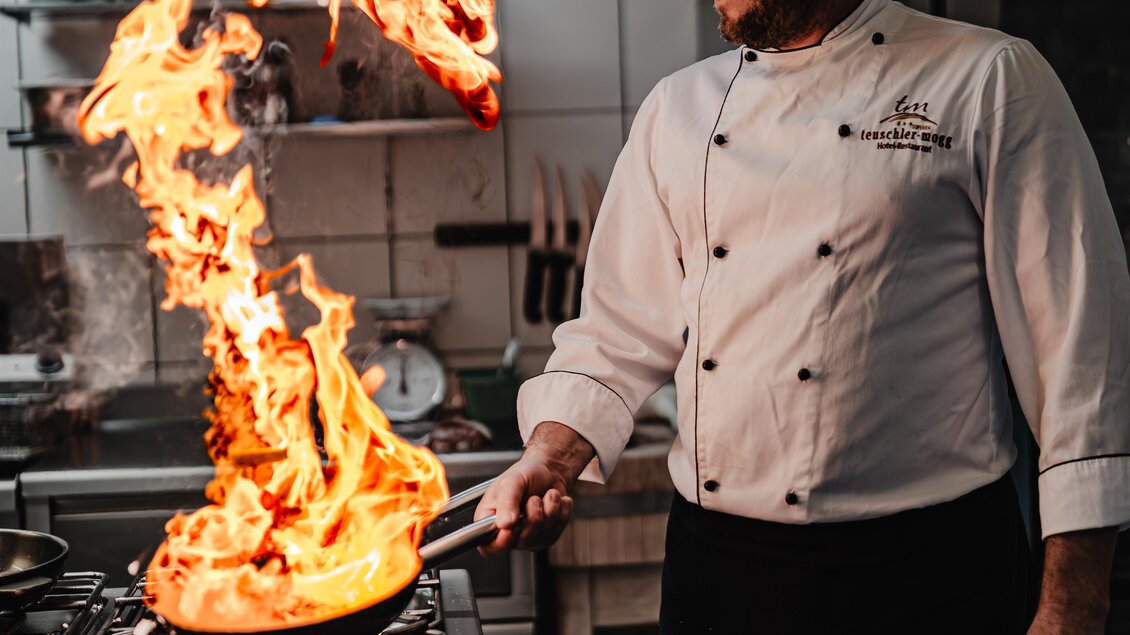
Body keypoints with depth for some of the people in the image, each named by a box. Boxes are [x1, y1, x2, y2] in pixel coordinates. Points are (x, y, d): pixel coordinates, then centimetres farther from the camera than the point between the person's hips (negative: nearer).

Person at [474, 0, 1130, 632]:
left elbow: (1075, 343, -9)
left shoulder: (990, 80, -6)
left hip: (924, 563, -4)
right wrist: (548, 462, -8)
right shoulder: (677, 107, 9)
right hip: (714, 559, 4)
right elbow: (621, 332, 9)